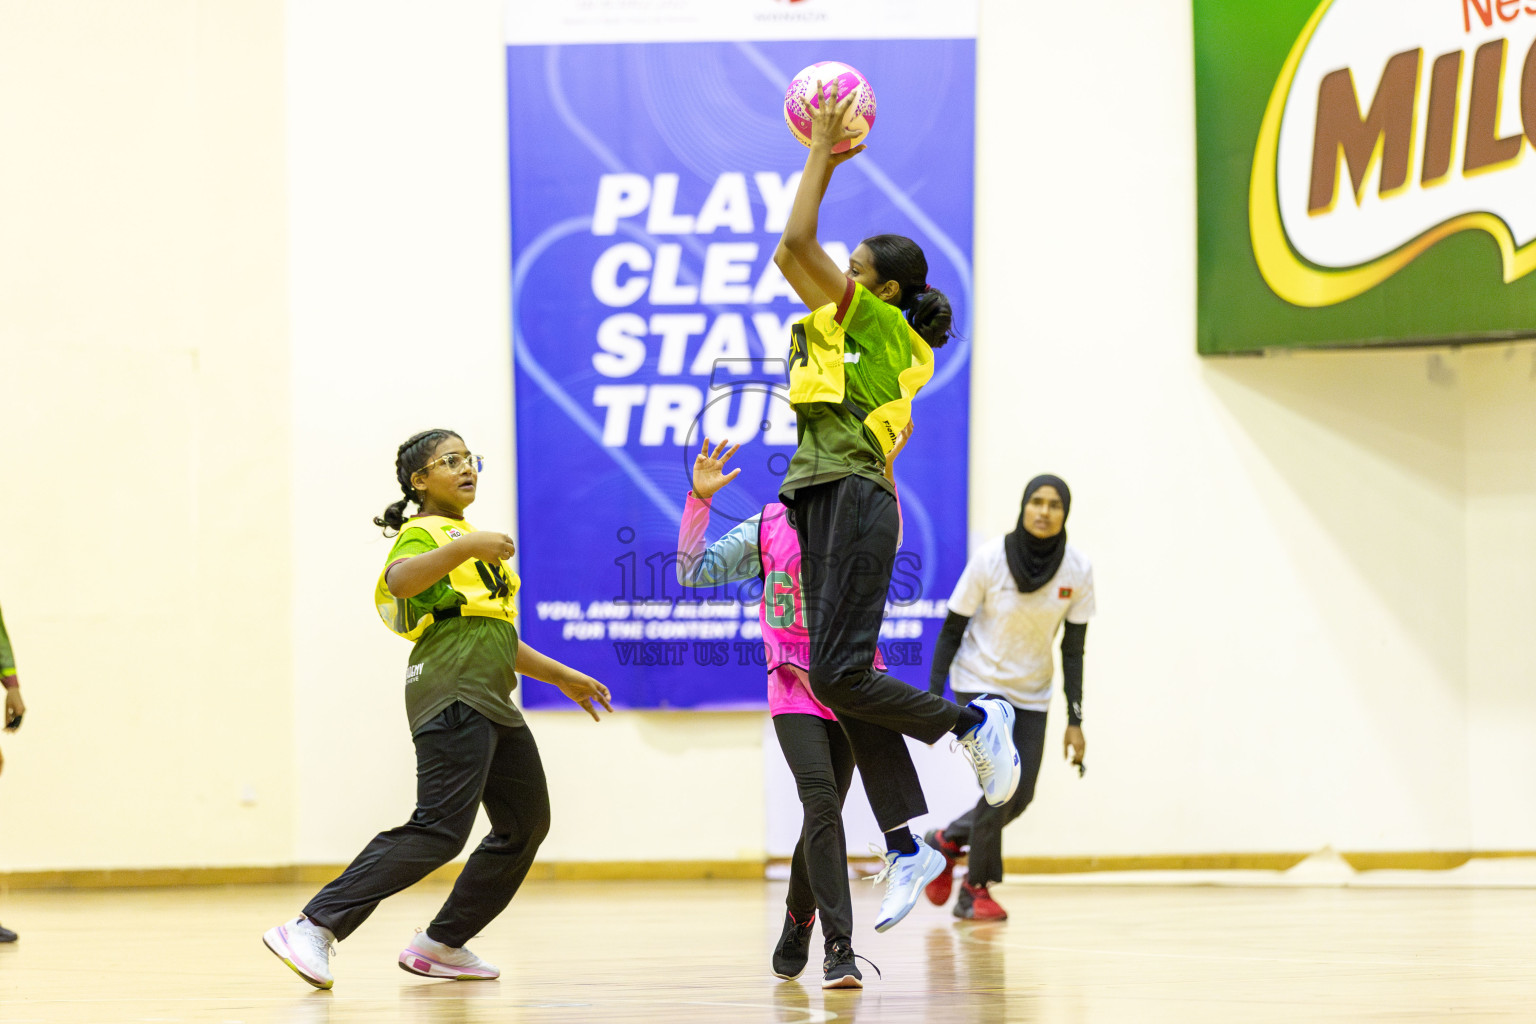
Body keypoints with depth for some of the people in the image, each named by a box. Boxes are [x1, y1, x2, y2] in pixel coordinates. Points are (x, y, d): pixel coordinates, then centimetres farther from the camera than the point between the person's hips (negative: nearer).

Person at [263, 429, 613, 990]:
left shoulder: (465, 539, 27)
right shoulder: (425, 534, -2)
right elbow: (400, 580, -26)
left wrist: (563, 677, 34)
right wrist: (464, 546, -37)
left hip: (490, 703, 10)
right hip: (453, 696, -10)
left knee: (525, 824, 13)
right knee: (440, 828, -21)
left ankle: (440, 946, 17)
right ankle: (313, 928, -27)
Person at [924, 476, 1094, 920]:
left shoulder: (1077, 570, -10)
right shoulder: (990, 558, -18)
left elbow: (1073, 649, -3)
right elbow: (952, 629, -9)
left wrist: (1074, 722, -4)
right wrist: (933, 699, -12)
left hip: (1031, 695, 4)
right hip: (980, 684, -4)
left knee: (1020, 798, 2)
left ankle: (947, 840, 30)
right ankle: (977, 889, 1)